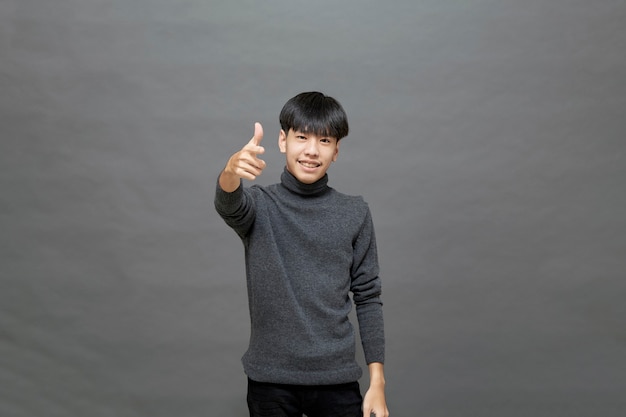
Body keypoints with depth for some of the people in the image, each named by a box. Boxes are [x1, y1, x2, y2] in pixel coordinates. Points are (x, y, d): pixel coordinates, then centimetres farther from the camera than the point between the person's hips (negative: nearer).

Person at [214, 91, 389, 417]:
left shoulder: (355, 214, 3)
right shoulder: (259, 205, 0)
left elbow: (368, 297, 4)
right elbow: (228, 205, -23)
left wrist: (377, 381, 0)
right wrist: (231, 171, -46)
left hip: (336, 379, 1)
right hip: (270, 379, 0)